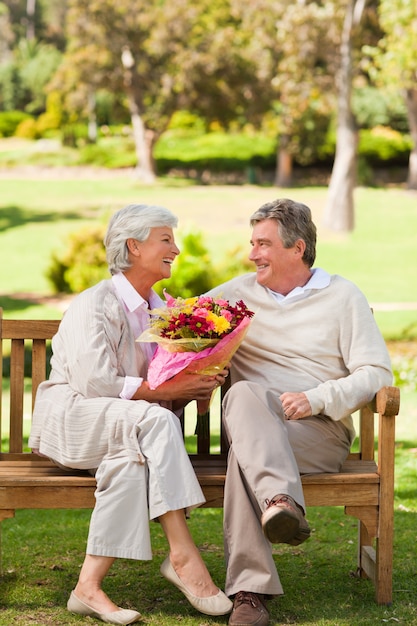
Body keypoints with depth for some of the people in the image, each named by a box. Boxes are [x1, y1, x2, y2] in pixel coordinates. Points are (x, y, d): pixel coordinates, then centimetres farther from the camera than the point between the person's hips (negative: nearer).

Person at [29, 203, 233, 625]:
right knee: (154, 422, -35)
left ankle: (90, 585, -36)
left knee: (133, 456, -33)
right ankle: (183, 557, -38)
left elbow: (171, 386, 14)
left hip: (127, 429, 6)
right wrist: (167, 391, -23)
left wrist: (198, 383, -10)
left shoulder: (160, 310, 16)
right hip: (71, 419, -6)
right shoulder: (94, 306, -9)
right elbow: (94, 384, -21)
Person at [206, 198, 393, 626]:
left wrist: (316, 399, -16)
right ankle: (281, 502, -57)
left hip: (321, 430, -2)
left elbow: (377, 374, 0)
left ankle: (249, 588, -45)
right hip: (250, 421, 2)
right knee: (245, 395, -36)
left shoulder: (342, 297, 8)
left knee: (245, 452, -35)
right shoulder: (239, 292, 18)